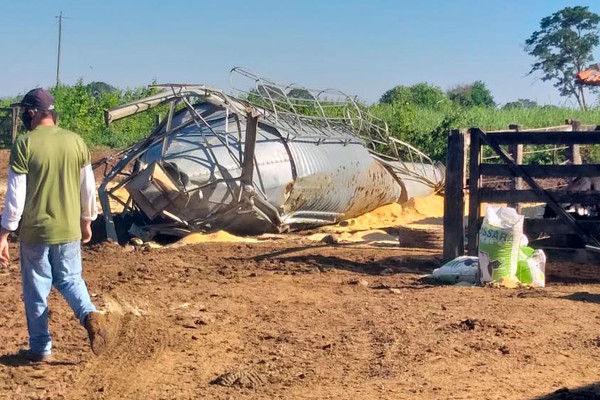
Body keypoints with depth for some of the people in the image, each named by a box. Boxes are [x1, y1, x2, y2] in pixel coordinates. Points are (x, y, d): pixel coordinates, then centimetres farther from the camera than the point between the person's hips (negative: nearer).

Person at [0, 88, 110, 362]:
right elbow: (88, 187, 7)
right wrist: (86, 220, 21)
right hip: (69, 229, 4)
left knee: (36, 291, 10)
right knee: (70, 279, 20)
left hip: (35, 231, -4)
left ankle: (40, 349, 19)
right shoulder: (75, 141, 1)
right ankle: (90, 314, -6)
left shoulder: (24, 144, -12)